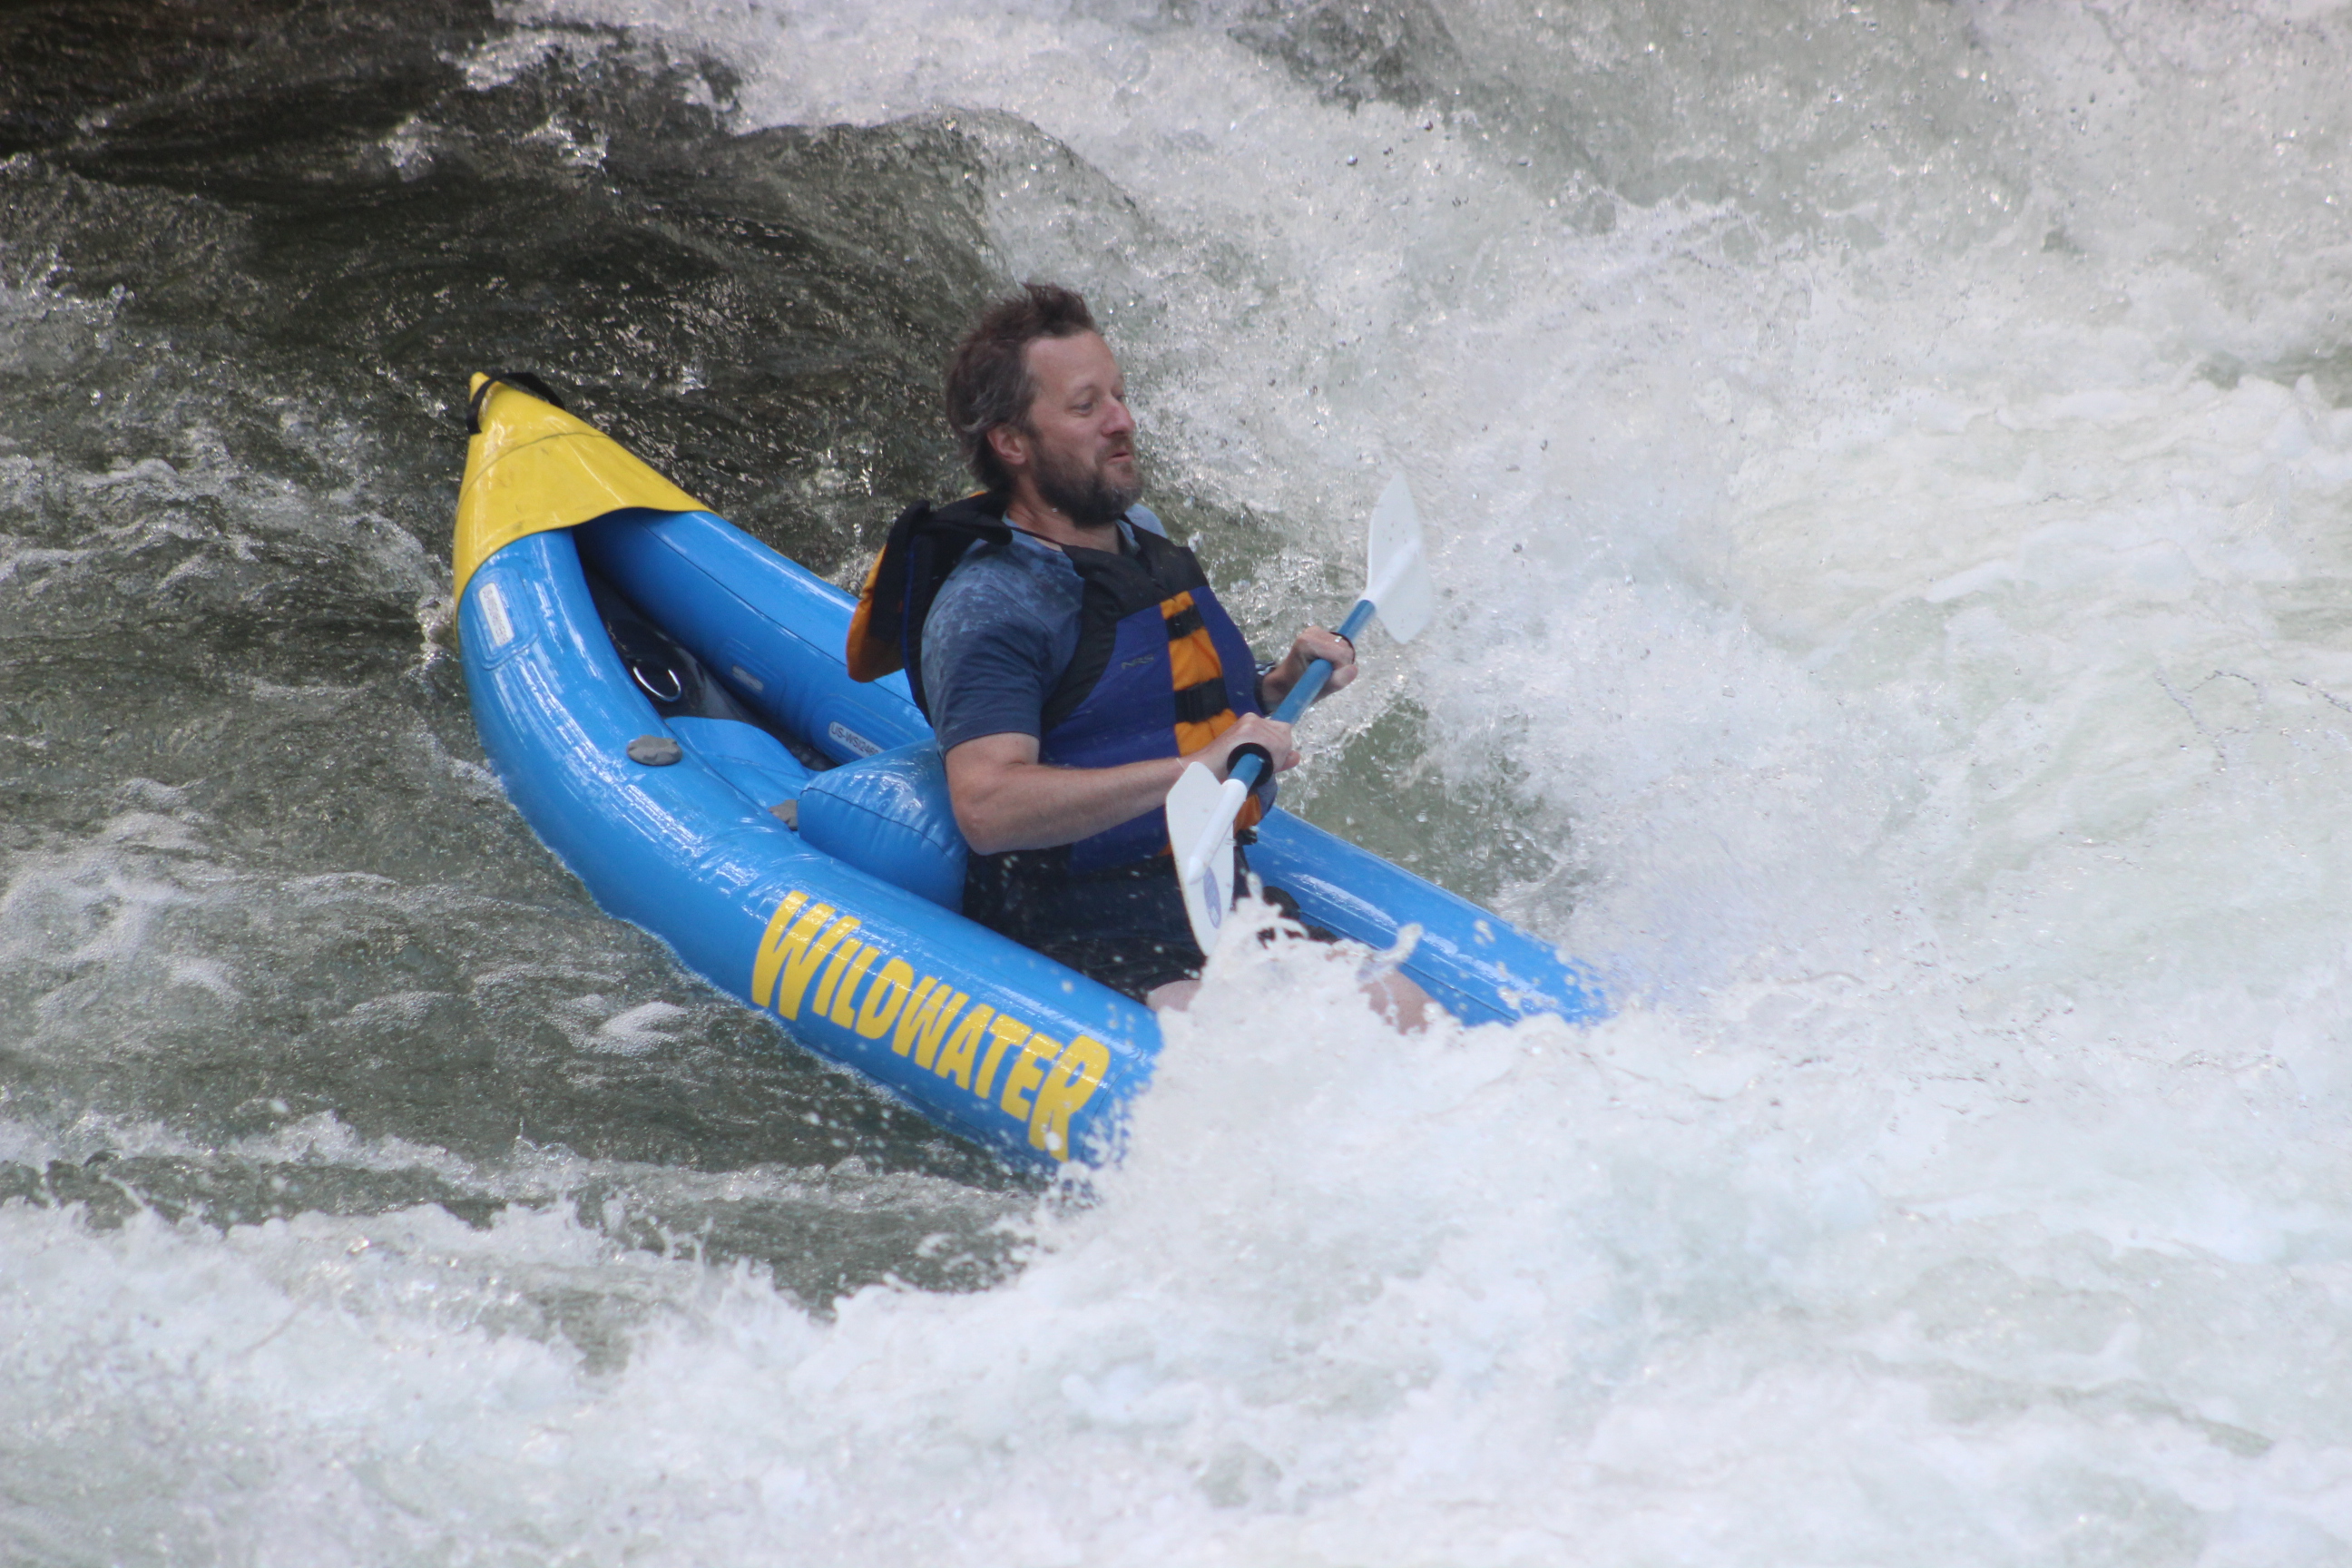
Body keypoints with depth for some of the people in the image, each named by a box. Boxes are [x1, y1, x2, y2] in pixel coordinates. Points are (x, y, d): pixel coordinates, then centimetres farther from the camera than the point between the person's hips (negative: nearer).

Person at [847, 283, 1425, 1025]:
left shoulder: (1142, 538, 15)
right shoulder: (986, 607, -12)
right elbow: (988, 809, -27)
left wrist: (1283, 685, 11)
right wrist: (1193, 769, -31)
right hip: (1079, 932, -7)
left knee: (1403, 1017, -17)